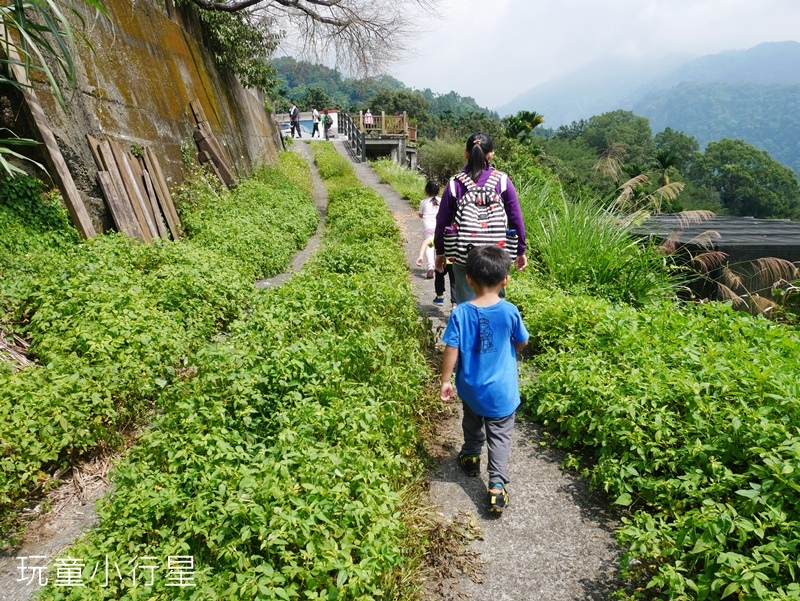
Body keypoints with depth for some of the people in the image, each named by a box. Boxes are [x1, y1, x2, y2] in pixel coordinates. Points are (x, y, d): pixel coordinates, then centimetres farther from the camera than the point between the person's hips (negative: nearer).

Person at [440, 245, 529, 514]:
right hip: (501, 391, -1)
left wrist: (445, 381, -2)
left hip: (470, 387, 2)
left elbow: (451, 350, -14)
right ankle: (497, 486, 9)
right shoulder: (510, 311, -15)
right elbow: (521, 344, 0)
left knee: (472, 425, 27)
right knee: (500, 437, 13)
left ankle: (471, 459, 48)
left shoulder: (460, 313, -16)